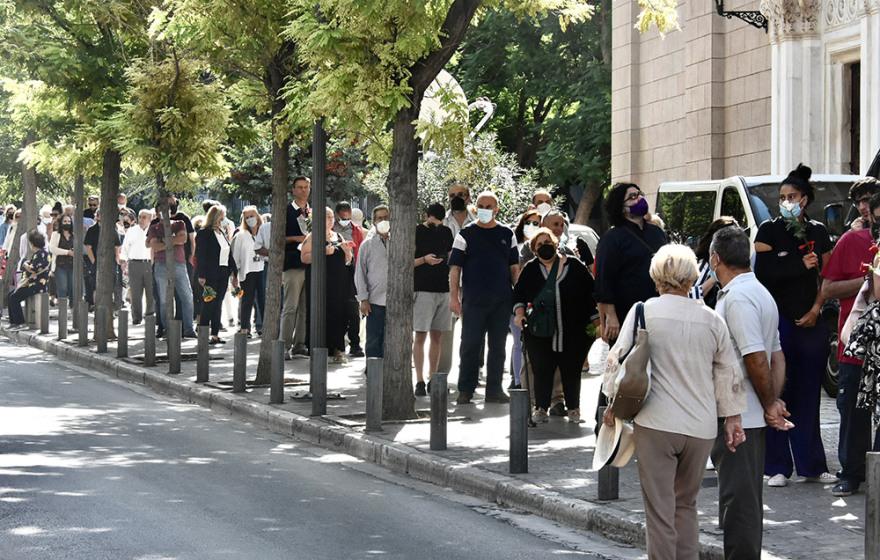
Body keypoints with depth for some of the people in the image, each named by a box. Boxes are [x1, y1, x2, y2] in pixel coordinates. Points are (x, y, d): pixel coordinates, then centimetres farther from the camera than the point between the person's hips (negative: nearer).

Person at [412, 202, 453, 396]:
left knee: (436, 336, 8)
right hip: (422, 290, -5)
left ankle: (433, 379, 12)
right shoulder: (416, 232, -1)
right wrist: (424, 260, -16)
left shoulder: (446, 232, 13)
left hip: (443, 290, 5)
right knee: (420, 336, -6)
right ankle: (419, 381, -5)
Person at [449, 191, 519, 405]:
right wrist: (453, 297, -8)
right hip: (473, 300, -3)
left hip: (502, 301, 3)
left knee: (498, 347, 7)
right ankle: (465, 390, 4)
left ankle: (494, 390, 14)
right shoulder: (466, 235, 2)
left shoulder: (507, 234, 11)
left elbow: (514, 267, 14)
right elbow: (455, 267, -1)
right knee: (470, 346, -2)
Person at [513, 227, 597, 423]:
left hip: (573, 332, -1)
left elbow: (590, 293, 7)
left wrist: (597, 322, 3)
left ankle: (573, 408, 17)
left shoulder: (575, 266, 4)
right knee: (542, 371, 0)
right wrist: (520, 313, -8)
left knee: (571, 370, 5)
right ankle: (541, 408, 10)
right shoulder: (530, 269, 8)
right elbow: (519, 293, 11)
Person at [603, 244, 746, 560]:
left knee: (659, 510, 1)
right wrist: (732, 418, 19)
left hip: (656, 424, -3)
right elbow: (729, 374, 10)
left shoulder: (643, 312, -2)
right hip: (701, 427, 3)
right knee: (686, 504, 18)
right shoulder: (711, 319, 5)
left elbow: (619, 359, -1)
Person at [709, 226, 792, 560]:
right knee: (746, 498, 16)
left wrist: (770, 405, -9)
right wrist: (775, 401, 5)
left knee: (738, 499, -6)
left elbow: (756, 359, -21)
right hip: (750, 416, 10)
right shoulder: (759, 293, 15)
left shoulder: (737, 297, -17)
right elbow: (776, 356, 15)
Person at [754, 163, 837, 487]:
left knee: (808, 395, 5)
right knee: (777, 393, -3)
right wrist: (801, 265, -10)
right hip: (777, 321, -3)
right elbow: (763, 274, -9)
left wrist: (816, 309, -3)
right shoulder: (769, 230, 1)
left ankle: (812, 466, 11)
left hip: (810, 323, 3)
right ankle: (777, 468, 1)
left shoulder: (818, 233, 11)